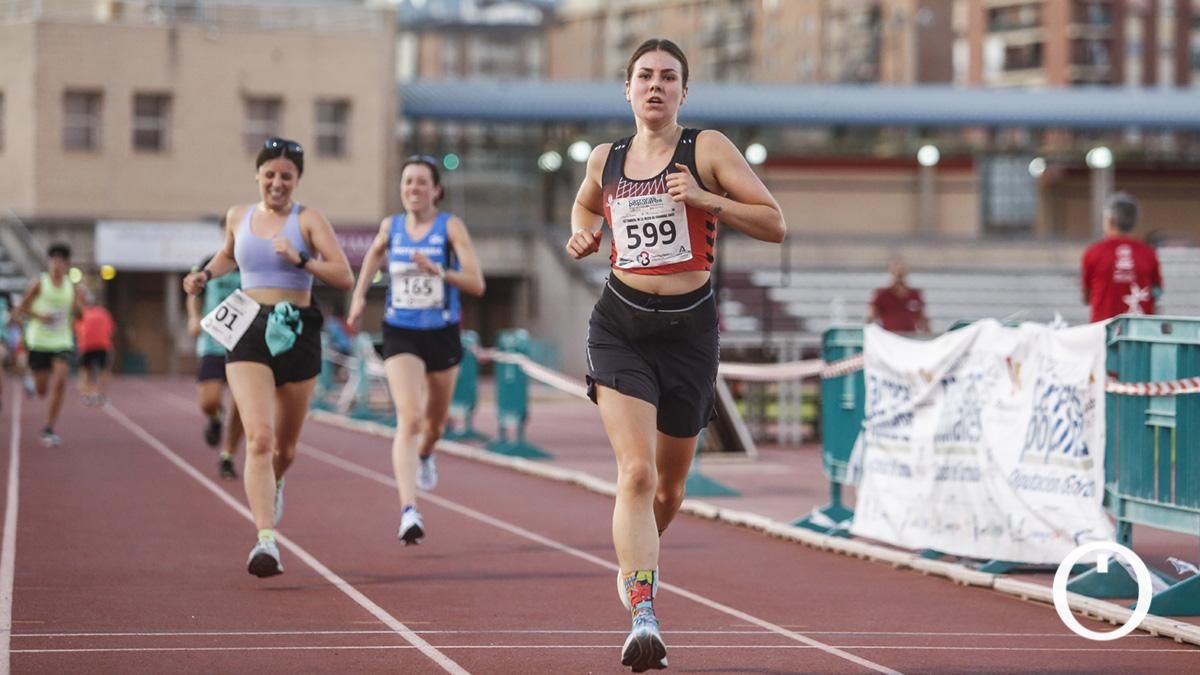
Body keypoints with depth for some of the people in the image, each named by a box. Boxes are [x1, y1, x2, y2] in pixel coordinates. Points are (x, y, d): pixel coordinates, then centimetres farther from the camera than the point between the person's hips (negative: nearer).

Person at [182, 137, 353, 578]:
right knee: (259, 438, -18)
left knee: (285, 448, 13)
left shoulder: (308, 220, -1)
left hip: (297, 333, -1)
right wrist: (206, 274, 15)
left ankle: (272, 483, 50)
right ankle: (266, 540, -25)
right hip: (248, 331, 1)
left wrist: (301, 260, -21)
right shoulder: (238, 217, 10)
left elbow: (344, 277, -9)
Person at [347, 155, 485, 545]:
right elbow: (374, 254, 25)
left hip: (442, 334, 1)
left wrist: (437, 271, -29)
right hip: (400, 335, -1)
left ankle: (424, 456, 58)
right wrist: (359, 297, 15)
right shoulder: (390, 227, 1)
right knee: (409, 418, -20)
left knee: (435, 420, 21)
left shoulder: (451, 227, -8)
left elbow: (476, 284, -14)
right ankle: (408, 512, -29)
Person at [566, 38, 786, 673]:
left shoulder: (708, 149, -1)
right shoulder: (606, 160, 8)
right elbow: (585, 204, 31)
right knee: (636, 472, -18)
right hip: (621, 326, 0)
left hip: (689, 327, 0)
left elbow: (775, 223, -4)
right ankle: (642, 618, -24)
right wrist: (582, 234, 9)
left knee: (669, 484, 13)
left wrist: (704, 198, -17)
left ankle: (636, 565, 45)